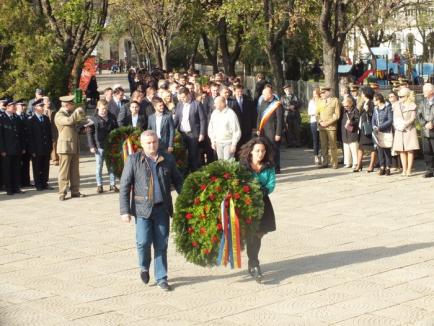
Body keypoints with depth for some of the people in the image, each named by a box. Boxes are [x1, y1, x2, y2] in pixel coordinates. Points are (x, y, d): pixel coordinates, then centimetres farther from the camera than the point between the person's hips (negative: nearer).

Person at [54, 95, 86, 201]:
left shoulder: (70, 113, 19)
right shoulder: (59, 115, -8)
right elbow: (69, 121, -28)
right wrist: (77, 111, -16)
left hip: (75, 147, 8)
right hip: (65, 147, -8)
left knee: (75, 171, 9)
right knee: (64, 171, -5)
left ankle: (75, 191, 14)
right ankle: (62, 193, -2)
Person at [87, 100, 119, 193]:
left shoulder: (111, 118, 5)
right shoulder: (94, 119, -4)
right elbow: (89, 133, -3)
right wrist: (91, 146, -9)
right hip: (99, 146, -2)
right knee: (99, 166, 5)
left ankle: (113, 184, 15)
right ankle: (99, 185, 11)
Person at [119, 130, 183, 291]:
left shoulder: (167, 160, 5)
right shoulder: (134, 160, -3)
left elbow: (178, 182, 14)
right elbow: (124, 186, -3)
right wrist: (125, 211, -8)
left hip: (162, 209, 2)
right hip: (142, 209, -2)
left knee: (161, 244, 5)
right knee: (143, 242, -9)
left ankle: (161, 278, 18)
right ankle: (144, 267, 22)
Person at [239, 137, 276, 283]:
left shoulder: (269, 167, 1)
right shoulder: (243, 165, -7)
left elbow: (271, 185, -7)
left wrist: (262, 191, -26)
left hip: (262, 202, 4)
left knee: (259, 234, 12)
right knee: (252, 235, -6)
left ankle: (253, 263, 31)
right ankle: (254, 266, 1)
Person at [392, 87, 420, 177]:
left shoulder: (412, 105, 0)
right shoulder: (396, 105, 11)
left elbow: (413, 118, -6)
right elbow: (394, 118, 11)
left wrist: (405, 124, -18)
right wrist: (397, 125, -7)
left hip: (409, 129, -4)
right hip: (399, 130, 4)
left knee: (410, 150, -4)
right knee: (402, 150, 2)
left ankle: (409, 169, -3)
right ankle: (404, 169, 6)